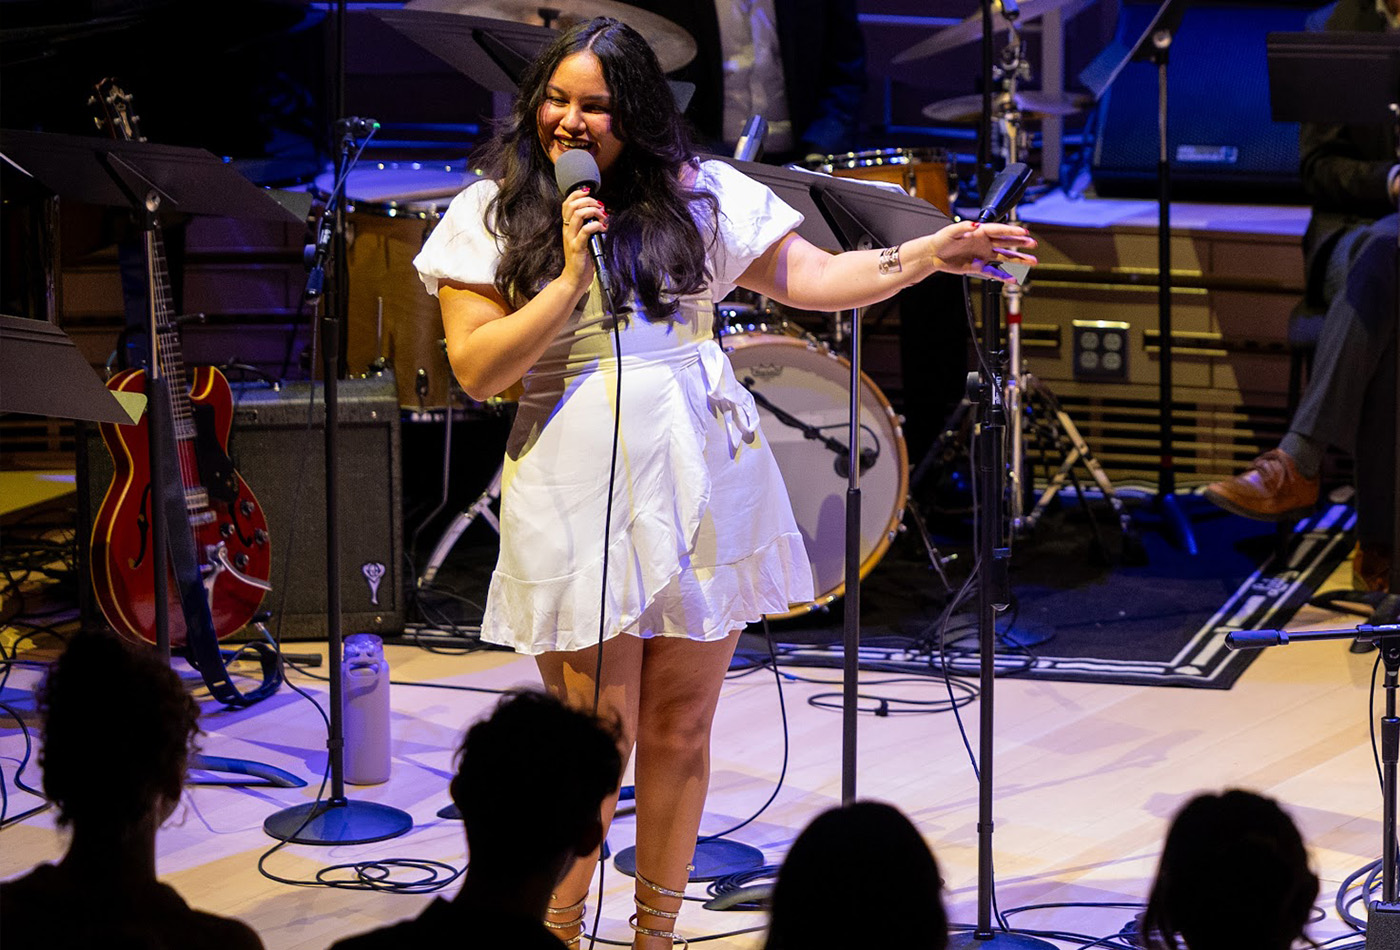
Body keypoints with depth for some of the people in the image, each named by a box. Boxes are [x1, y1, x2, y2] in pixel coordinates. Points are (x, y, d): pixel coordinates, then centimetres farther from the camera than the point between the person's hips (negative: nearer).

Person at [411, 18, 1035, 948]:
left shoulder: (699, 194, 8)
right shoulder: (490, 217, 3)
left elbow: (813, 278, 7)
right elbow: (477, 370, -5)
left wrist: (931, 253, -5)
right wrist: (572, 274, -12)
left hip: (703, 487, 2)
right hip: (578, 499, -2)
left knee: (681, 727, 9)